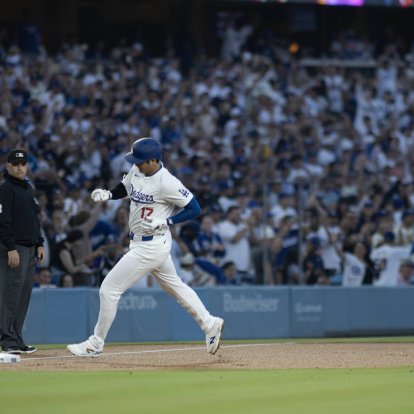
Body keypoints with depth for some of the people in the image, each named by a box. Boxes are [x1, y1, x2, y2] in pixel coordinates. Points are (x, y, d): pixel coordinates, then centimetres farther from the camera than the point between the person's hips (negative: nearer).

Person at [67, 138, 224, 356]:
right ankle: (209, 324, 30)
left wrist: (165, 221, -26)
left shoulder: (167, 183, -23)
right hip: (139, 242, 9)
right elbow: (123, 188, 18)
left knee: (109, 289, -5)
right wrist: (107, 194, -3)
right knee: (175, 285, 21)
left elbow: (194, 209, -17)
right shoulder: (136, 171, 0)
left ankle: (95, 344, 6)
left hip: (151, 246, -9)